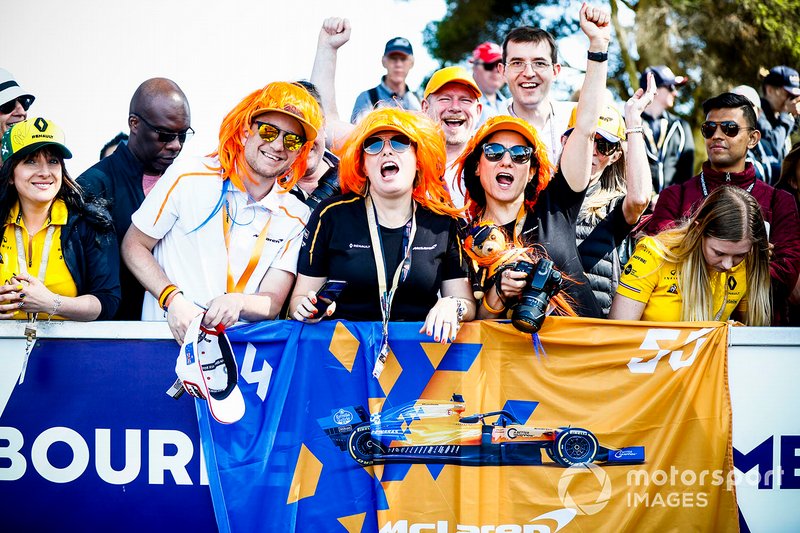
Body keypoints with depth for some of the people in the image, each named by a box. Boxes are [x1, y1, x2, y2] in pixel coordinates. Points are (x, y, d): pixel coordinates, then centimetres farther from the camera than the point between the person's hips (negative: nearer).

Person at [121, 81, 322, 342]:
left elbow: (272, 303, 2)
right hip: (170, 334, -2)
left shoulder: (296, 216, 6)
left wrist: (237, 302, -22)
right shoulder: (188, 177, -2)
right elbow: (134, 245, 4)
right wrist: (174, 299, -12)